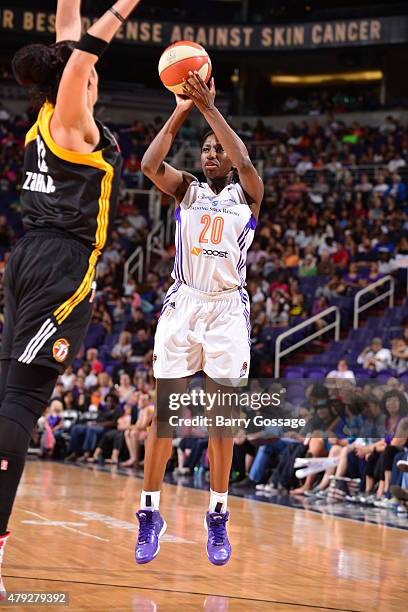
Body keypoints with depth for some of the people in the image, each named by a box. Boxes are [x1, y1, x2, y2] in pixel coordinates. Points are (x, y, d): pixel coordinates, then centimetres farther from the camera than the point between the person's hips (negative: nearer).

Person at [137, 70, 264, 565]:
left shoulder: (246, 196, 7)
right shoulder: (186, 190, 11)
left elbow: (245, 163, -16)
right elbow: (150, 164, -9)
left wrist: (209, 108, -19)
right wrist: (181, 111, -12)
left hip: (227, 310, -1)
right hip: (182, 304, 1)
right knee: (163, 413, -2)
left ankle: (218, 518, 10)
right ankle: (150, 514, 5)